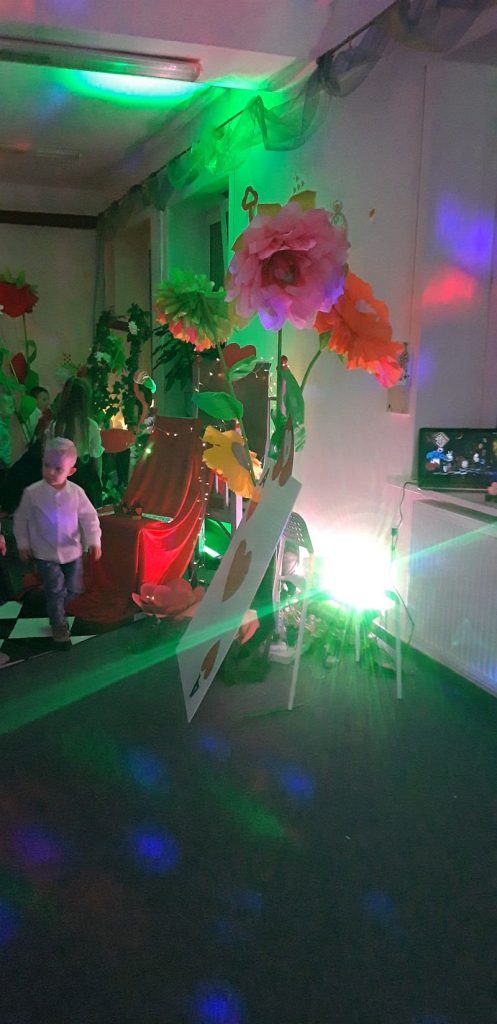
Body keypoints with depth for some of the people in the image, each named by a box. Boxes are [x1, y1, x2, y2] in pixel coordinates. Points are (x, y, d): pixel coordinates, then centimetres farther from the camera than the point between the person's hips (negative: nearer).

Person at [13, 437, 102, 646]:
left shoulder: (76, 492, -11)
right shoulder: (32, 492, -13)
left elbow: (89, 517, -3)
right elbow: (21, 519, -1)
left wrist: (94, 540, -12)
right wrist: (23, 543, 1)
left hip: (72, 551, 2)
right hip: (45, 553, -2)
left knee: (73, 589, 13)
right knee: (55, 589, -2)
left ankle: (57, 608, 43)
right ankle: (58, 624, 18)